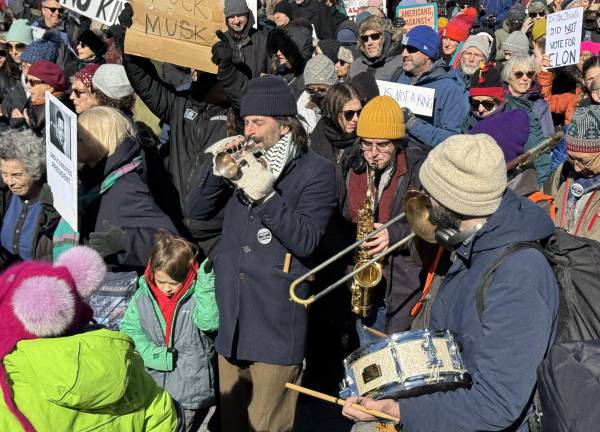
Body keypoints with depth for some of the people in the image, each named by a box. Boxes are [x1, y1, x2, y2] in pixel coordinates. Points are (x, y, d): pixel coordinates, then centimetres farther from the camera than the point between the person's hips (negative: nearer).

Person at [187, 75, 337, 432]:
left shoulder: (317, 172, -7)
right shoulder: (245, 159, 10)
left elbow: (306, 241, -16)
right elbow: (197, 210, 8)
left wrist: (265, 196, -26)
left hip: (276, 324, -6)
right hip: (231, 316, 6)